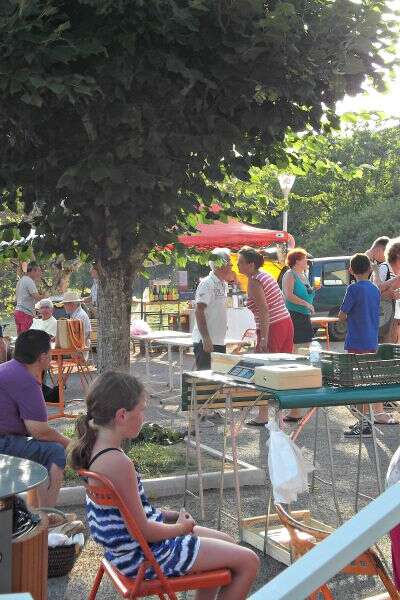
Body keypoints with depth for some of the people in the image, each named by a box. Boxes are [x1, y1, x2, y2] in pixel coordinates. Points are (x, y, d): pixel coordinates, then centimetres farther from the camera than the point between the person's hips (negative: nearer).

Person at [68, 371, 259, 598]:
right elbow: (143, 530, -24)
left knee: (228, 543, 23)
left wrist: (172, 516, 7)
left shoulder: (94, 448, 1)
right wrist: (180, 528, -5)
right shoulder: (118, 463, -30)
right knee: (248, 562, -3)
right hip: (143, 556, -10)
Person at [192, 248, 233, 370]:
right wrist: (206, 339, -23)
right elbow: (199, 312, -18)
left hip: (219, 342, 9)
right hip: (206, 342, -9)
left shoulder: (223, 285, 15)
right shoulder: (207, 284, -13)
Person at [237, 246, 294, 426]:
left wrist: (264, 338, -25)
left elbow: (264, 311, -22)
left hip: (272, 328, -9)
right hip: (286, 323, 9)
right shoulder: (265, 276, 14)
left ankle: (263, 416, 1)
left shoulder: (254, 282, -13)